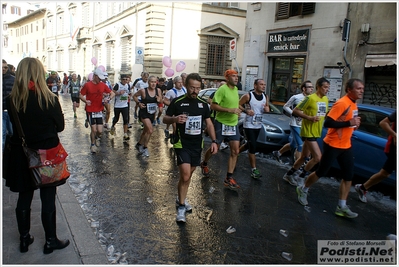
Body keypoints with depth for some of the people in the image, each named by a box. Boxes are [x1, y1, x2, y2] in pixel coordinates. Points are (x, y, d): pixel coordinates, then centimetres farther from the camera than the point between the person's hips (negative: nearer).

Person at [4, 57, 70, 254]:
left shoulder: (11, 100, -7)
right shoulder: (49, 99, -16)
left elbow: (11, 126, 5)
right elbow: (60, 126, -5)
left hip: (21, 155, 3)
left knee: (24, 198, 17)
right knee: (48, 199, 9)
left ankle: (24, 239, 32)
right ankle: (51, 241, 21)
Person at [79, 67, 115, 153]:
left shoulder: (103, 85, 2)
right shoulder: (87, 85, -6)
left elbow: (112, 93, 7)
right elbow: (81, 95, -1)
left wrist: (109, 98, -13)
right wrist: (86, 101, -20)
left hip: (99, 110, 3)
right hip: (90, 111, -3)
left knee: (100, 131, -1)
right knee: (94, 130, -3)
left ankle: (97, 137, 35)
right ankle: (93, 144, 22)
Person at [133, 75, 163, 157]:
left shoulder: (158, 90, -3)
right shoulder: (143, 91, -14)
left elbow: (161, 101, 7)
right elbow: (134, 96, 2)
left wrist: (159, 100, -16)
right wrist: (138, 103, -12)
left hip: (152, 113, 5)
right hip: (144, 113, -5)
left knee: (146, 130, 20)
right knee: (150, 130, -19)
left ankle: (139, 144, 44)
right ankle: (145, 148, 0)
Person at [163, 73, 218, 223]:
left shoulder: (203, 104, 6)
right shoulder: (177, 102, -6)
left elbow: (209, 123, 11)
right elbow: (165, 119, -2)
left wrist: (214, 141, 1)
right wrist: (174, 119, -24)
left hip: (197, 145, 5)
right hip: (182, 144, -5)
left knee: (188, 174, 15)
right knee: (185, 175, -14)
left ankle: (181, 198, 36)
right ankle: (181, 207, 2)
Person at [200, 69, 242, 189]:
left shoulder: (236, 89, 8)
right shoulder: (222, 89, -16)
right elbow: (213, 106, -21)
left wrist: (238, 109, 8)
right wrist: (230, 110, -25)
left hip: (234, 124, 7)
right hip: (221, 123, -6)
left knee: (235, 151, 0)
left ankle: (229, 178, 7)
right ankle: (204, 164, 39)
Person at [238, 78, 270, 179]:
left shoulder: (265, 97, 5)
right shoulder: (248, 96, -13)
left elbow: (267, 107, 16)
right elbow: (238, 104, -7)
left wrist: (267, 109, -8)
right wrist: (246, 111, -22)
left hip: (258, 125, 7)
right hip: (249, 125, -7)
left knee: (250, 144, 18)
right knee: (253, 146, -11)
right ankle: (254, 169, -5)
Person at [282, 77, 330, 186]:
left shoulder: (325, 99, 10)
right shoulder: (310, 98, -14)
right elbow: (295, 111, -13)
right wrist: (309, 117, -22)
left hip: (316, 132, 8)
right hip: (308, 132, -8)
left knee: (304, 157, 15)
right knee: (317, 157, -12)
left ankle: (289, 175, 30)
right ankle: (300, 178, 6)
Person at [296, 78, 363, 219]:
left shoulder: (353, 104, 9)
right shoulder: (342, 103, -20)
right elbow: (327, 123, -25)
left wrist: (355, 124, 3)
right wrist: (349, 123, -25)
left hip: (346, 146, 8)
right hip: (333, 145, -8)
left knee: (348, 176, 6)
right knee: (321, 172, 5)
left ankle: (342, 207, 14)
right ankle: (303, 190, 28)